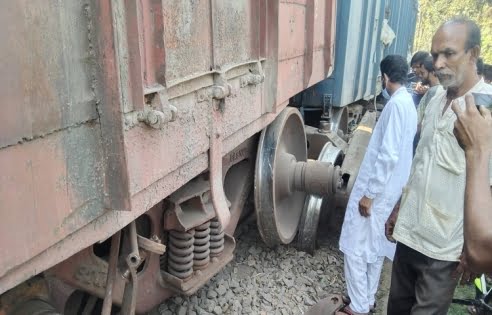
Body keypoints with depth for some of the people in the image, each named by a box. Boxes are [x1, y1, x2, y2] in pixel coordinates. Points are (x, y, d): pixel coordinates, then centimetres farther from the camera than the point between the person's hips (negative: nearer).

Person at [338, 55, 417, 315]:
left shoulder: (396, 104, -20)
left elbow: (388, 155, -25)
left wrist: (369, 193, -20)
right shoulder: (408, 103, 11)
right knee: (375, 247, 18)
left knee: (356, 247, 1)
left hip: (377, 190, -10)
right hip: (389, 189, 10)